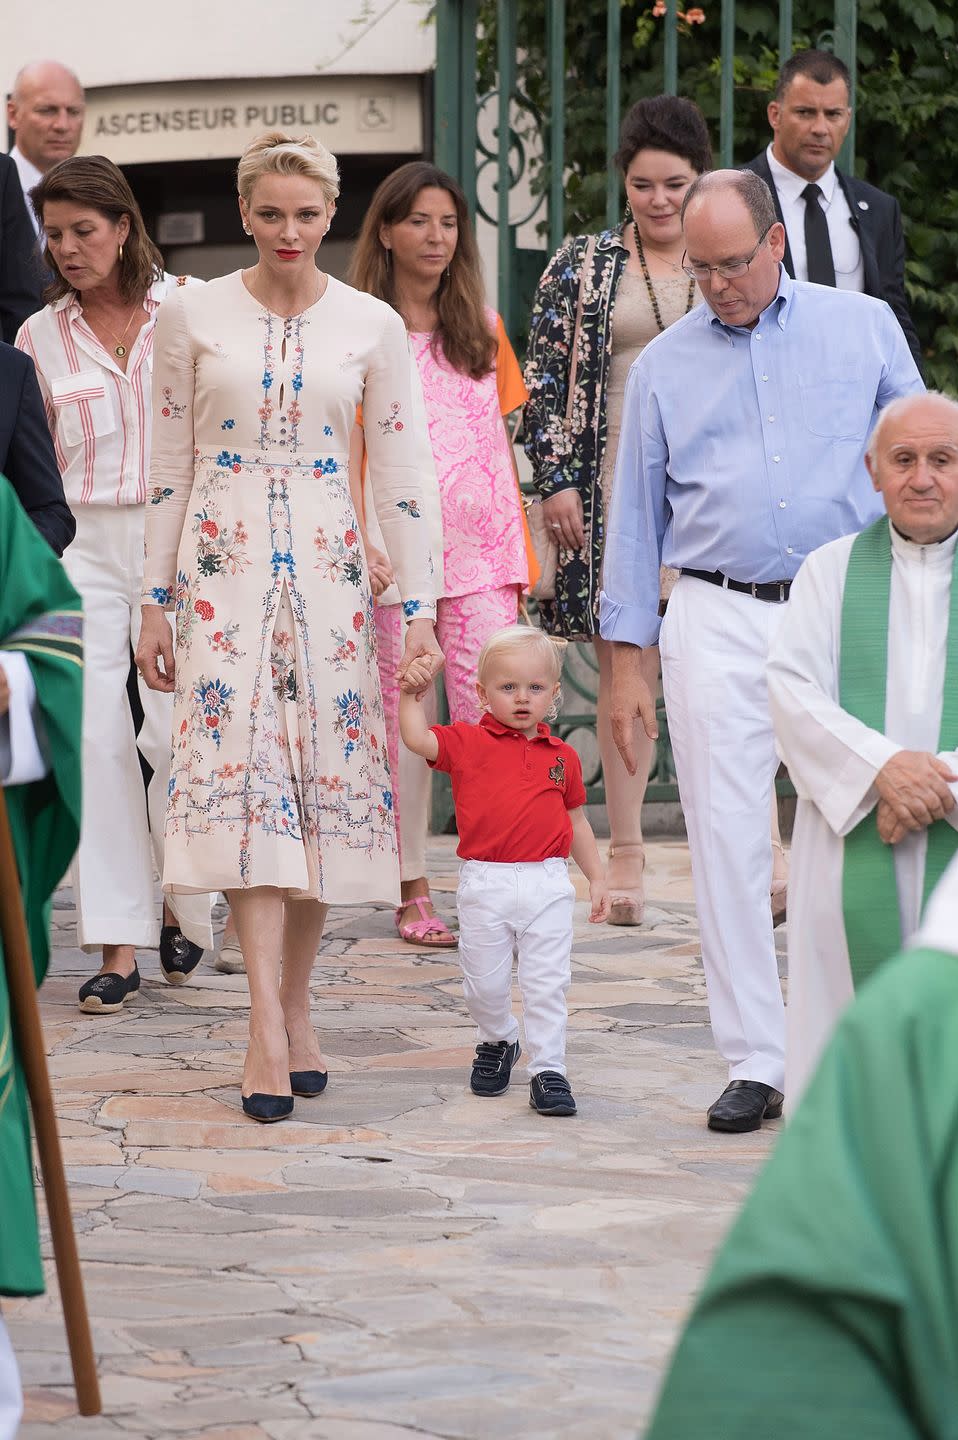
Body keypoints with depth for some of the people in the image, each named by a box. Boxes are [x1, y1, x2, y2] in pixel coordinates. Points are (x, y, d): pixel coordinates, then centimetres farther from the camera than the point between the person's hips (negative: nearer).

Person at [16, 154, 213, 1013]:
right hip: (82, 548, 2)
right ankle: (118, 941, -2)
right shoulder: (41, 338, 7)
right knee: (97, 739, -5)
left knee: (175, 733, -7)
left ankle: (181, 908, 17)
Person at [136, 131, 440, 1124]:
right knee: (240, 773, -13)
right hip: (222, 563, -1)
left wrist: (418, 609, 3)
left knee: (322, 774, 0)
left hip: (326, 567, 2)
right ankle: (270, 1030, -18)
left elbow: (396, 477, 7)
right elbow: (170, 467, 7)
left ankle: (293, 1011, 14)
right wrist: (154, 602, 5)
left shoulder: (372, 326, 5)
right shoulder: (193, 316, 3)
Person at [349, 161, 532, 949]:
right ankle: (413, 891, 8)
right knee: (404, 718, 1)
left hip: (478, 544, 2)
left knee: (490, 713, -6)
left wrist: (516, 551, 12)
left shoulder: (482, 326, 13)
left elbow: (501, 441, 16)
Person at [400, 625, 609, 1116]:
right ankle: (497, 1043, 35)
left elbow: (577, 821, 18)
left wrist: (596, 877, 17)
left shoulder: (562, 756, 9)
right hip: (485, 884, -1)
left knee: (547, 983, -2)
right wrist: (411, 695, -17)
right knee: (484, 983, 9)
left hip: (547, 885, 1)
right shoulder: (468, 743, 1)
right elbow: (418, 740, -12)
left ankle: (548, 1070, 3)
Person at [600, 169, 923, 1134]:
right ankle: (754, 1062, 3)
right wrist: (626, 659, 8)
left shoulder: (864, 327, 9)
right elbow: (636, 514, 13)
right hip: (719, 624, 1)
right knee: (728, 838, -3)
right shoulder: (665, 365, 12)